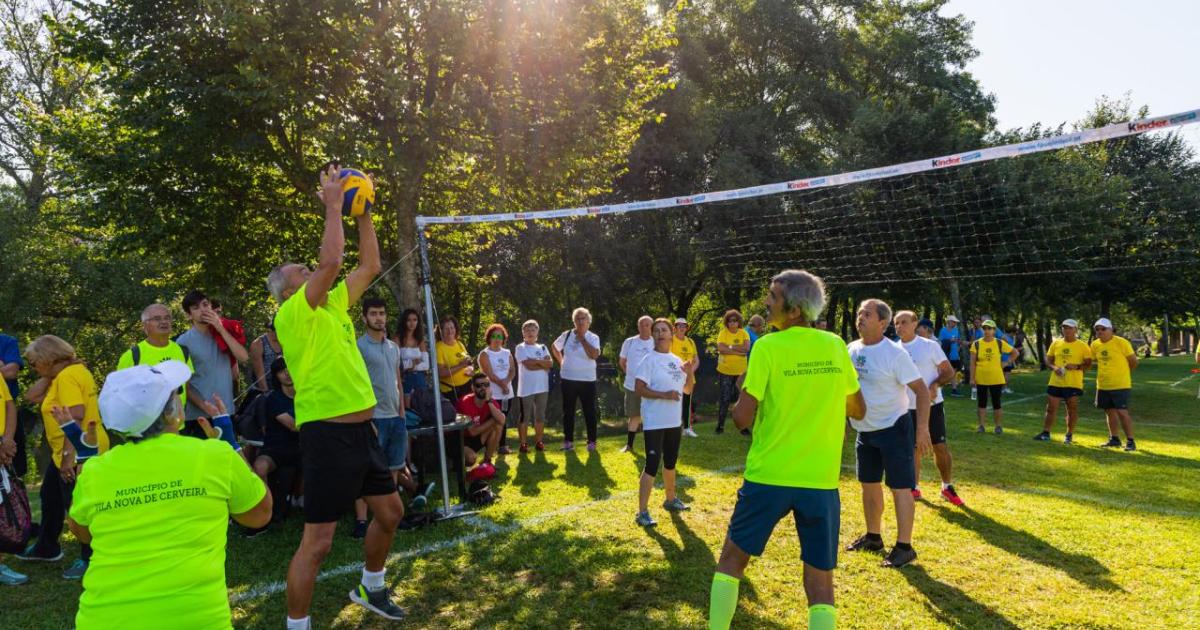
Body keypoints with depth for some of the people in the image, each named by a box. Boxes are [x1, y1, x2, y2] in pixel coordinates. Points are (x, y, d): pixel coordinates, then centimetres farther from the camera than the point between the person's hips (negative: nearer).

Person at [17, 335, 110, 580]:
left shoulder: (68, 375, -19)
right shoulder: (63, 374, 14)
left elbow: (76, 417, -27)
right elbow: (32, 396, 14)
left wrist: (70, 456, -29)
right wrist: (47, 376, 4)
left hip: (79, 454, -11)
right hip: (65, 452, 11)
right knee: (50, 497, 25)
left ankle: (90, 559, 12)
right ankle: (47, 548, 43)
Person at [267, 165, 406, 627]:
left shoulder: (334, 306, 14)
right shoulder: (293, 314, -10)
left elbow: (370, 266, 17)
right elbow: (331, 260, -22)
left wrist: (363, 212, 14)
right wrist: (333, 204, -13)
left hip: (362, 429, 9)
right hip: (328, 434, -9)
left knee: (390, 511, 20)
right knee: (317, 542, -4)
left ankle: (371, 589, 40)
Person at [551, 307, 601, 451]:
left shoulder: (593, 338, -5)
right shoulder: (567, 335, 3)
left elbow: (594, 355, -22)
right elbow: (554, 347, 19)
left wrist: (582, 339, -18)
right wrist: (561, 361, 10)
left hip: (587, 380, -2)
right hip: (568, 379, 2)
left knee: (589, 411, 2)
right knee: (568, 411, 8)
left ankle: (591, 441, 11)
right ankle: (568, 440, 17)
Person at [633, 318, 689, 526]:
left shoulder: (677, 361, 9)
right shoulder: (649, 360, -12)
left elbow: (686, 388, 17)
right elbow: (639, 389, -18)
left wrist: (689, 372, -2)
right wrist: (664, 395, -26)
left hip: (674, 421, 7)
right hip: (654, 423, -7)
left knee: (670, 462, 21)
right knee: (652, 465, -8)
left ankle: (670, 500, 38)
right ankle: (642, 512, -4)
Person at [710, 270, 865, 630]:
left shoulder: (769, 347, -11)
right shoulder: (835, 346, 2)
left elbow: (742, 418, -12)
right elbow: (859, 411, 14)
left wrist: (743, 394, 7)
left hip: (769, 476, -3)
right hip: (821, 481, 3)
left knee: (731, 560, 16)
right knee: (820, 581, 10)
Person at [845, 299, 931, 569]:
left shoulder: (894, 353, -17)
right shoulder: (851, 349, 2)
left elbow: (921, 390, -16)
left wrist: (923, 428, -22)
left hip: (894, 428, -7)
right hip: (865, 430, 7)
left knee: (900, 487, -3)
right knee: (869, 484, 16)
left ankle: (904, 547, 4)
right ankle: (873, 536, 31)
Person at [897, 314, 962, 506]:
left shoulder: (930, 346, -7)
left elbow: (949, 372, -6)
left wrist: (935, 385, -23)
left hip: (932, 404, -3)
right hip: (908, 407, 3)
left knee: (940, 446, 1)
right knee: (913, 447, 10)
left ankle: (947, 487, 18)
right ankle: (915, 487, 23)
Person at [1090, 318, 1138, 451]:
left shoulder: (1121, 342, -12)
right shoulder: (1095, 345, 4)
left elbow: (1134, 362, -4)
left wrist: (1122, 373, 7)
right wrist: (1106, 372, 13)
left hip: (1120, 385, -6)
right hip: (1103, 385, 6)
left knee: (1122, 412, -8)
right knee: (1110, 411, 13)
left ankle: (1130, 441, 0)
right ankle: (1114, 439, 25)